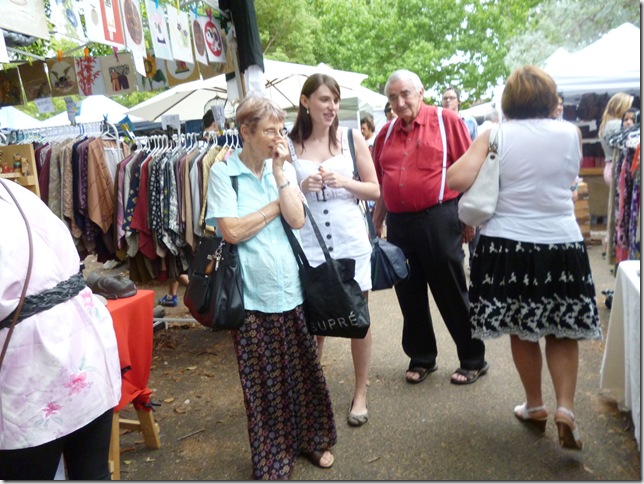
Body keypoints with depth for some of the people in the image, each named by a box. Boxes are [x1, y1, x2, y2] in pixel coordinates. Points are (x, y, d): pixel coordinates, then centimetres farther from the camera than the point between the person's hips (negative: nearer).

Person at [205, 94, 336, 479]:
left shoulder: (284, 168, 6)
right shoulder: (223, 172, -5)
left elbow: (297, 219, -6)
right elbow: (232, 231, -15)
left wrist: (279, 172, -9)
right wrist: (275, 206, -7)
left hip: (291, 287, 4)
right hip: (253, 293, -3)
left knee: (304, 370, 13)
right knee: (262, 380, 8)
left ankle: (313, 439, 36)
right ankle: (272, 458, 28)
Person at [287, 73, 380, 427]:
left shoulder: (352, 139, 2)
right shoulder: (290, 145, 0)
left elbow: (375, 190, 5)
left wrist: (344, 182, -13)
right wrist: (302, 188, -14)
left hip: (351, 242, 1)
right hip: (309, 246, 0)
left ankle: (361, 393, 24)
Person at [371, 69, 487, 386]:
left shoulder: (446, 121, -2)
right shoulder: (386, 133, 12)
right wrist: (376, 222, 15)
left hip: (438, 220, -5)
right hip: (398, 223, 5)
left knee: (452, 295, 5)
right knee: (410, 296, 12)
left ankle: (473, 360, 22)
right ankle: (421, 358, 30)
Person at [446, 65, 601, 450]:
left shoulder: (496, 135, -6)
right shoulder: (571, 133, -1)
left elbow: (457, 179, -15)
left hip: (508, 244, 0)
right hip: (562, 245, 1)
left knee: (522, 330, 14)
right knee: (564, 331, 14)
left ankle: (535, 406, 27)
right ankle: (566, 406, 4)